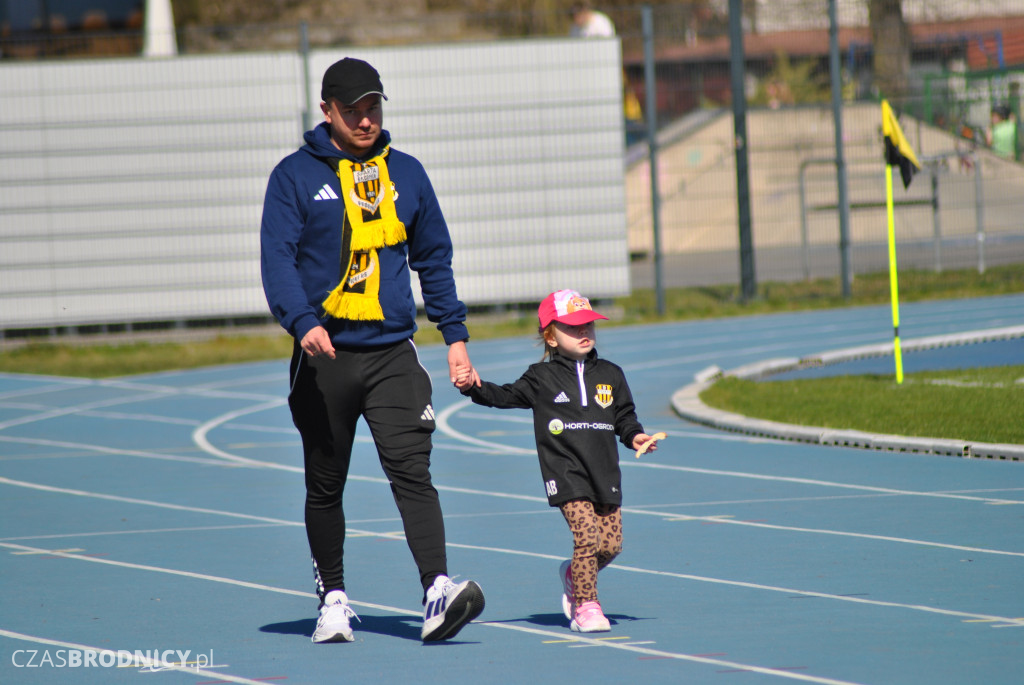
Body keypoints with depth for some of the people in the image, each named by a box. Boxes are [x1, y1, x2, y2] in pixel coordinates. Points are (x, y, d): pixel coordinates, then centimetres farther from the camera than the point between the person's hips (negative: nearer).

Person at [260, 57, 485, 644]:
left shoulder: (406, 173, 11)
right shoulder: (295, 176, 1)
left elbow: (435, 259, 17)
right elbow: (278, 259, -8)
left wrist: (456, 335, 10)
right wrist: (303, 322, -24)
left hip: (393, 353, 1)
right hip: (326, 355, -1)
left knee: (411, 469, -14)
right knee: (326, 484, 10)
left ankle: (438, 592, -25)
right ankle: (333, 596, 24)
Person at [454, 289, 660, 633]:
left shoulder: (610, 375, 13)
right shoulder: (541, 378, 5)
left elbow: (624, 415, 20)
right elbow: (506, 397, 5)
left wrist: (634, 435, 1)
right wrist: (475, 386, -11)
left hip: (605, 473, 4)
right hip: (566, 474, -4)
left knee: (611, 544, 2)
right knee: (587, 536, -17)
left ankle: (574, 574, 31)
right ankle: (585, 605, -5)